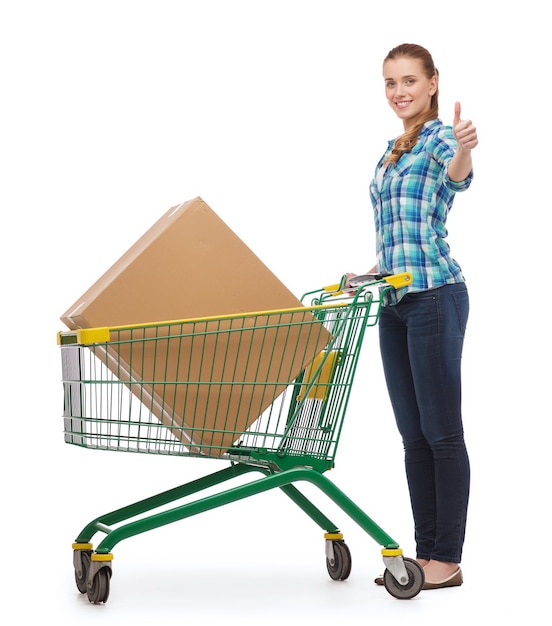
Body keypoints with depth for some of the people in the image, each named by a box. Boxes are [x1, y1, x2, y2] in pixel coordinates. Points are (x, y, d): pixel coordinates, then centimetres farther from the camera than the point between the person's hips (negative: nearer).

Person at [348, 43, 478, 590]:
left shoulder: (440, 138, -5)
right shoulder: (392, 150, 20)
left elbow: (457, 177, -31)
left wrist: (465, 148, -51)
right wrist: (370, 273, 21)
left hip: (434, 296, -9)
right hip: (395, 302, 9)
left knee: (441, 431, -4)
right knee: (412, 434, 10)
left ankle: (447, 560, 3)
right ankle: (424, 553, 17)